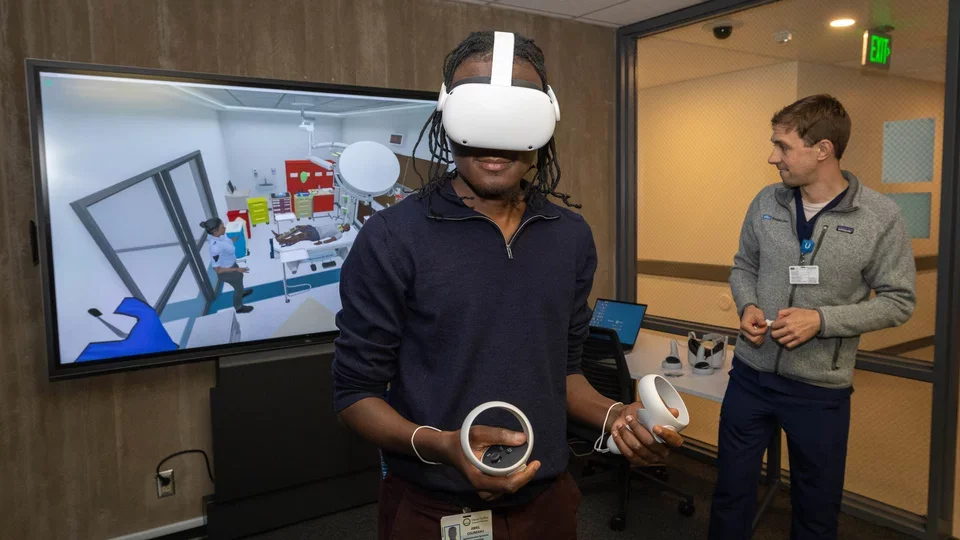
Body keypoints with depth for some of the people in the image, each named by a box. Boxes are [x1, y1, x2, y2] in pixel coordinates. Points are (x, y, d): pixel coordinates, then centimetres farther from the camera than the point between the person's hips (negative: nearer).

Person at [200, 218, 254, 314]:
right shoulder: (216, 248, -43)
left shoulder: (219, 235, -20)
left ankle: (241, 292, 69)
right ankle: (239, 307, 51)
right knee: (238, 288, 21)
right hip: (227, 271, -7)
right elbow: (217, 269, -32)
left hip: (231, 263, 7)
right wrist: (237, 269, -28)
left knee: (240, 276, 37)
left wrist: (234, 240, 11)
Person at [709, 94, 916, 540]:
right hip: (750, 374, 3)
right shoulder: (766, 202, -1)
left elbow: (898, 302, -7)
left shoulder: (881, 217, -12)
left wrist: (821, 320, -20)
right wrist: (748, 306, -10)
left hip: (820, 389, -2)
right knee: (731, 491, 16)